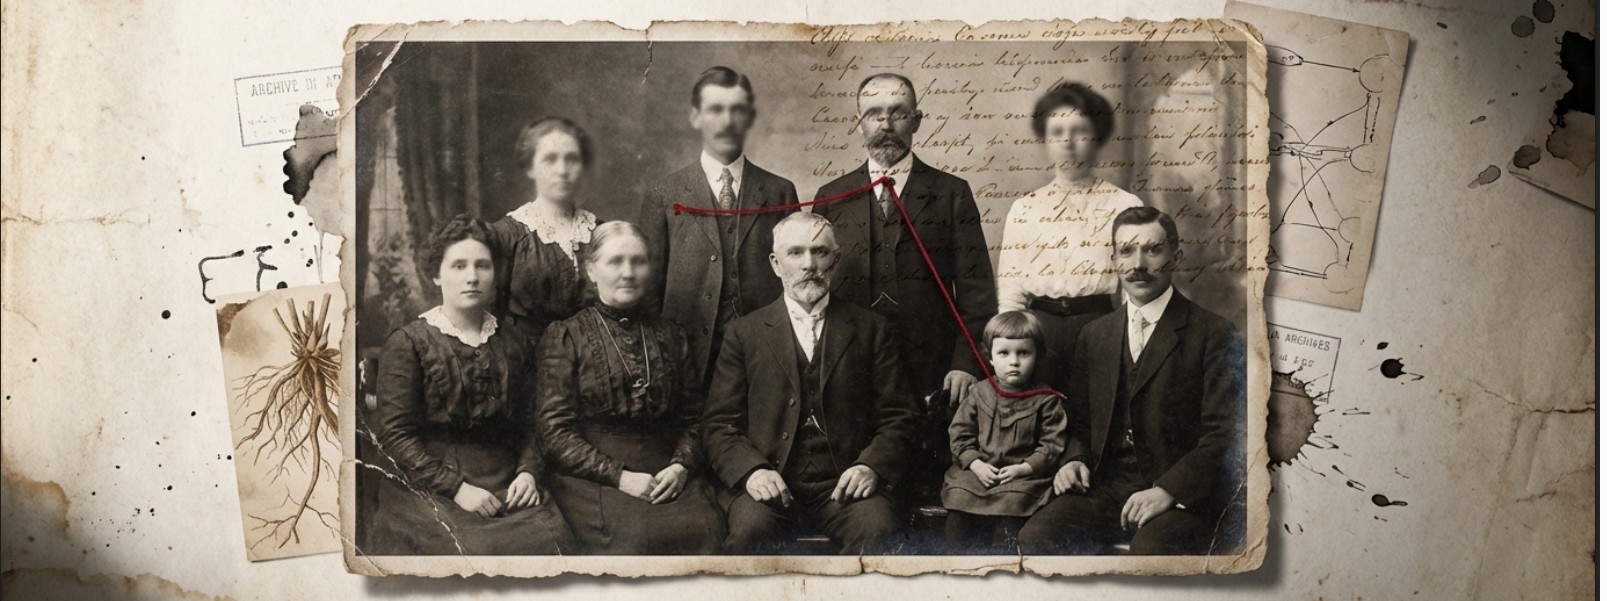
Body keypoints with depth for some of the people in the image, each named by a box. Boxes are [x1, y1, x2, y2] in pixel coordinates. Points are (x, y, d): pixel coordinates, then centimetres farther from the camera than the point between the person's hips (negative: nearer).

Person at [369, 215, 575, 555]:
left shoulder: (512, 345, 17)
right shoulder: (407, 343, 3)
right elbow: (393, 434, -4)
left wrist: (529, 472, -4)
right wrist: (454, 487, -13)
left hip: (506, 488, 4)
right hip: (428, 488, -3)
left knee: (551, 537, -24)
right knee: (472, 548, -31)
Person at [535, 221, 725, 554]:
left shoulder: (669, 336, 19)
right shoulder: (565, 336, 7)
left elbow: (693, 417, 17)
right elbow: (555, 430, -1)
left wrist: (681, 467, -5)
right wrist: (617, 475, -11)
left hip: (668, 474, 3)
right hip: (591, 475, -3)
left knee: (707, 529, -28)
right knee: (636, 534, -34)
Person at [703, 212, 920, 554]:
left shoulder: (872, 330, 14)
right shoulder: (745, 333, 14)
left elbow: (897, 417, 10)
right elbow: (720, 424, 8)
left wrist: (872, 466, -10)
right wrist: (752, 470, -12)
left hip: (845, 484, 0)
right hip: (770, 484, 0)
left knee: (878, 530, -31)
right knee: (749, 531, -32)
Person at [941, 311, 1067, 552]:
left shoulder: (1046, 399, 0)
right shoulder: (978, 394, 7)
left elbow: (1052, 444, -3)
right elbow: (960, 433, 8)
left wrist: (1023, 468, -14)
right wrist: (976, 464, -7)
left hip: (1025, 476, -3)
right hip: (978, 471, 3)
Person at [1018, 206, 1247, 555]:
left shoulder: (1214, 334, -1)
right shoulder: (1094, 335, 17)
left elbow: (1223, 435, -8)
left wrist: (1169, 489, -20)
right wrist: (1076, 459, 0)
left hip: (1185, 496, -4)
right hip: (1107, 490, 5)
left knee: (1151, 548, -37)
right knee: (1037, 535, -23)